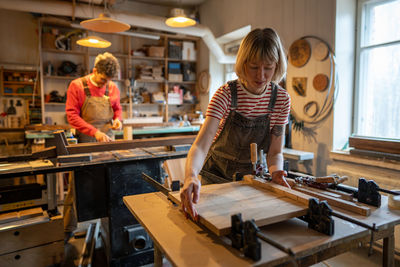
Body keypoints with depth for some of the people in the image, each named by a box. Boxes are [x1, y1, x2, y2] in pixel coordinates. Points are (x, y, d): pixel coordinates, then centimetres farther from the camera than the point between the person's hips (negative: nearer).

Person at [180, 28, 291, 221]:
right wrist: (191, 176, -52)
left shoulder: (282, 99, -12)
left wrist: (275, 171, -29)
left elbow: (275, 152, -7)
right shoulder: (226, 94, -22)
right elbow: (201, 145, -33)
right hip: (218, 175, -2)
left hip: (252, 176, 2)